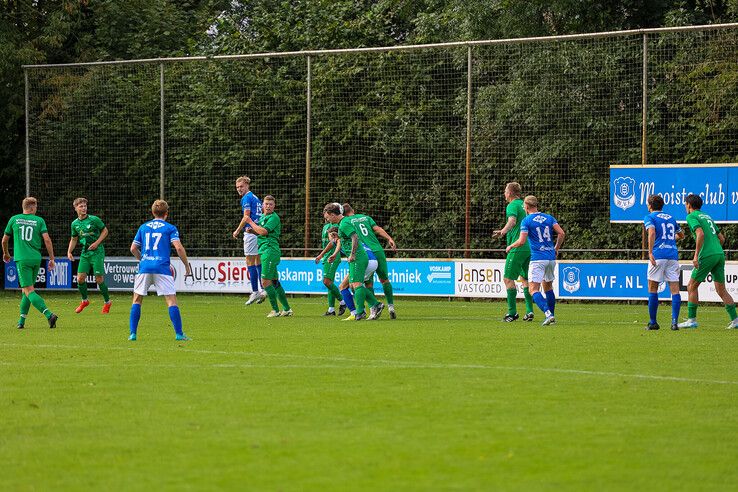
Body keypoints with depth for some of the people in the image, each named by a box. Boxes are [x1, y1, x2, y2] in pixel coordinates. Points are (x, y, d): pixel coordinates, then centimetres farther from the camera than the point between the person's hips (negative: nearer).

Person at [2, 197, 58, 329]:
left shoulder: (14, 219, 7)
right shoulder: (39, 220, 5)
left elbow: (4, 240, 17)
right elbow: (47, 240, -5)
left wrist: (5, 253, 35)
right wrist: (52, 258, 2)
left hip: (22, 259, -3)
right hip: (36, 259, 3)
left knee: (29, 291, -9)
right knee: (27, 289, 17)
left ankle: (49, 315, -26)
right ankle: (21, 321, 16)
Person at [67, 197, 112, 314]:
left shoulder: (94, 220, -8)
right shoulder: (75, 223, 6)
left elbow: (105, 231, 1)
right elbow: (74, 239, 19)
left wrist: (96, 243, -10)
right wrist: (69, 252, 6)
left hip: (97, 252, -4)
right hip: (85, 252, 4)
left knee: (99, 279, -7)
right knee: (80, 278, -4)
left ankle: (107, 302, 11)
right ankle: (84, 301, 19)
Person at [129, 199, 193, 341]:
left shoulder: (143, 227, 15)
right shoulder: (170, 228, 4)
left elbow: (133, 248, 15)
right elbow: (178, 247, -8)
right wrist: (187, 265, 2)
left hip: (144, 267, 3)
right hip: (162, 268, -3)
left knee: (137, 299, 13)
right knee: (171, 300, -1)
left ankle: (133, 333, 6)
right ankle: (179, 334, -6)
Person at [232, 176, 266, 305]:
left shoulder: (246, 198, -8)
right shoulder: (255, 198, 19)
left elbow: (246, 217, -14)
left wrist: (237, 231, -5)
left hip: (251, 232, -9)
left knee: (250, 262, -6)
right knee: (258, 262, 12)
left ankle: (255, 292, -9)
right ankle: (263, 290, 10)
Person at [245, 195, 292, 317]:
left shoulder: (274, 217, -9)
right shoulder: (263, 217, 20)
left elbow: (264, 231, -21)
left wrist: (250, 222, -11)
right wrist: (252, 231, 9)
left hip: (270, 251, -10)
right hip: (264, 251, 10)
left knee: (266, 281, -12)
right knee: (274, 282, 12)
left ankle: (275, 310, -9)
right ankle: (287, 309, 16)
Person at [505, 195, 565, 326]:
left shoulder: (526, 221, -3)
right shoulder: (549, 218, 10)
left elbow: (521, 241, -11)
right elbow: (561, 234, 1)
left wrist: (510, 246, 8)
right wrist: (557, 248, 16)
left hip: (537, 258, -6)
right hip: (551, 258, 6)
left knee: (534, 289, -8)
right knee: (548, 286, 22)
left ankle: (548, 314, -28)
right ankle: (551, 317, 22)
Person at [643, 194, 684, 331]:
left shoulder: (649, 218, 4)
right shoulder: (671, 218, 21)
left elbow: (652, 232, -16)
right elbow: (681, 235, 35)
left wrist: (650, 252, -23)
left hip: (658, 254, -4)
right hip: (673, 255, 4)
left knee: (652, 289, 5)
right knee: (675, 289, 0)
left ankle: (653, 322, 7)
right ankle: (674, 322, -11)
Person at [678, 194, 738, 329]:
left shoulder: (691, 217, -1)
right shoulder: (707, 217, 24)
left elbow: (700, 234, -18)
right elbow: (721, 238, 23)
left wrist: (696, 255, -18)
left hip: (707, 256, -7)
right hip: (720, 254, 7)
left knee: (692, 286, 4)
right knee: (721, 290, 9)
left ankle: (692, 319, 2)